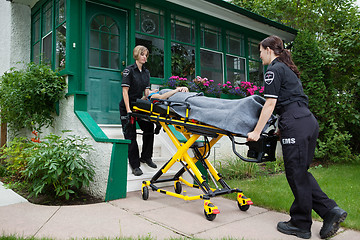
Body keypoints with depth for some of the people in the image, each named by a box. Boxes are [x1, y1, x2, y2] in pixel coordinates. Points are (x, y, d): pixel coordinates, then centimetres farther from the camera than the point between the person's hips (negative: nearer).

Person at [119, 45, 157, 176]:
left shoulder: (146, 72, 11)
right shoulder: (129, 70, -9)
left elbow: (146, 91, 7)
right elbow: (125, 90, -15)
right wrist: (128, 110, -22)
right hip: (128, 106, -6)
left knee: (149, 128, 1)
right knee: (130, 135, -3)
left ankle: (146, 157, 20)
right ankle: (135, 165, 3)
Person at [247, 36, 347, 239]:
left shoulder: (274, 70, -3)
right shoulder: (288, 69, 24)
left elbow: (270, 104, -11)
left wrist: (256, 132, -8)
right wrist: (283, 127, 29)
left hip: (295, 124, -9)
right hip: (309, 121, 9)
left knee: (296, 174, 0)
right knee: (301, 172, 15)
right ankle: (330, 210, 9)